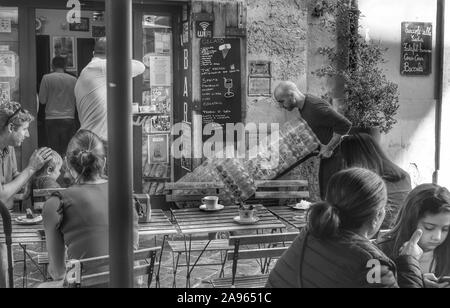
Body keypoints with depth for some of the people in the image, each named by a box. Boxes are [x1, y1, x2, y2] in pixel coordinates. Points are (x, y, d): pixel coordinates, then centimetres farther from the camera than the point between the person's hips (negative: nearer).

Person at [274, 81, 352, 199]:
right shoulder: (303, 107, 2)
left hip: (339, 150, -9)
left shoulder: (315, 108, -28)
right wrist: (324, 145, 6)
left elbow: (345, 125, -29)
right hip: (329, 151, 9)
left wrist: (329, 148, -21)